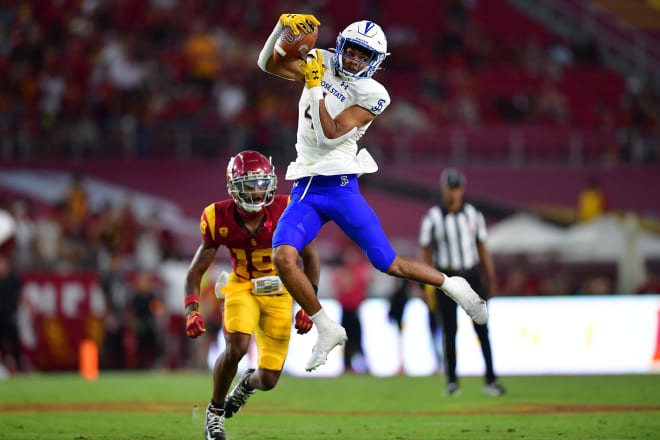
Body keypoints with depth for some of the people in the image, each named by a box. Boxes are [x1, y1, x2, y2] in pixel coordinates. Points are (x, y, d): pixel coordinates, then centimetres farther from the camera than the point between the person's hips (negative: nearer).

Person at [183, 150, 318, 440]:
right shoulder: (219, 219, -17)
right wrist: (192, 311, -21)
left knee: (269, 379, -3)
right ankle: (215, 411, -3)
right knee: (236, 347, -30)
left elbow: (310, 258, -4)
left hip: (279, 292, 1)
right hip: (242, 286, -1)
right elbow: (196, 271, -7)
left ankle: (248, 382, 39)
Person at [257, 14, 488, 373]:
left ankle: (452, 286, 27)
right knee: (282, 255, -20)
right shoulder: (322, 63, 7)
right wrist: (284, 25, -12)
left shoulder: (371, 94, -7)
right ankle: (327, 330, -4)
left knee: (388, 263, -1)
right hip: (305, 189, 4)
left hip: (340, 187, -4)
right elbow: (268, 63, 3)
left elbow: (331, 134, -16)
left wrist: (315, 86, -20)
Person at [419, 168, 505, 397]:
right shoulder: (432, 219, -3)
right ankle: (451, 380, 12)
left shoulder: (473, 215, 4)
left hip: (472, 275, 2)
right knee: (449, 330, 3)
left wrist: (491, 279, 5)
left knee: (482, 328, -1)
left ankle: (490, 380, 1)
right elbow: (426, 254, 0)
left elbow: (482, 249, 10)